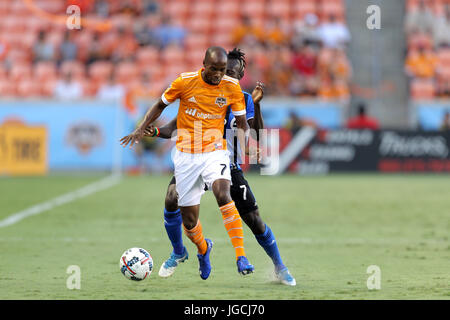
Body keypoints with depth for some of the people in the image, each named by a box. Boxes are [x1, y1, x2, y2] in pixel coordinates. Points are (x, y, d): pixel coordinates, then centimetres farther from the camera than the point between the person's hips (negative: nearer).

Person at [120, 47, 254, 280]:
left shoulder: (232, 87, -4)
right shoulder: (185, 82, -6)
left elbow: (242, 123, 7)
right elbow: (160, 105, 9)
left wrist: (242, 150, -8)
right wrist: (141, 129, 1)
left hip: (215, 152, -1)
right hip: (186, 155, 1)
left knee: (223, 193, -31)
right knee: (189, 218, 2)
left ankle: (241, 256, -32)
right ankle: (203, 249, 38)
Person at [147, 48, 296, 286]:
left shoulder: (244, 100, -5)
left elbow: (260, 136, -17)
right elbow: (176, 127, -4)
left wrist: (256, 104, -26)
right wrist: (156, 131, -25)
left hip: (229, 168, 0)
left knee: (254, 221, -3)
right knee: (172, 198, -24)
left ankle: (280, 267, 22)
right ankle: (178, 253, 2)